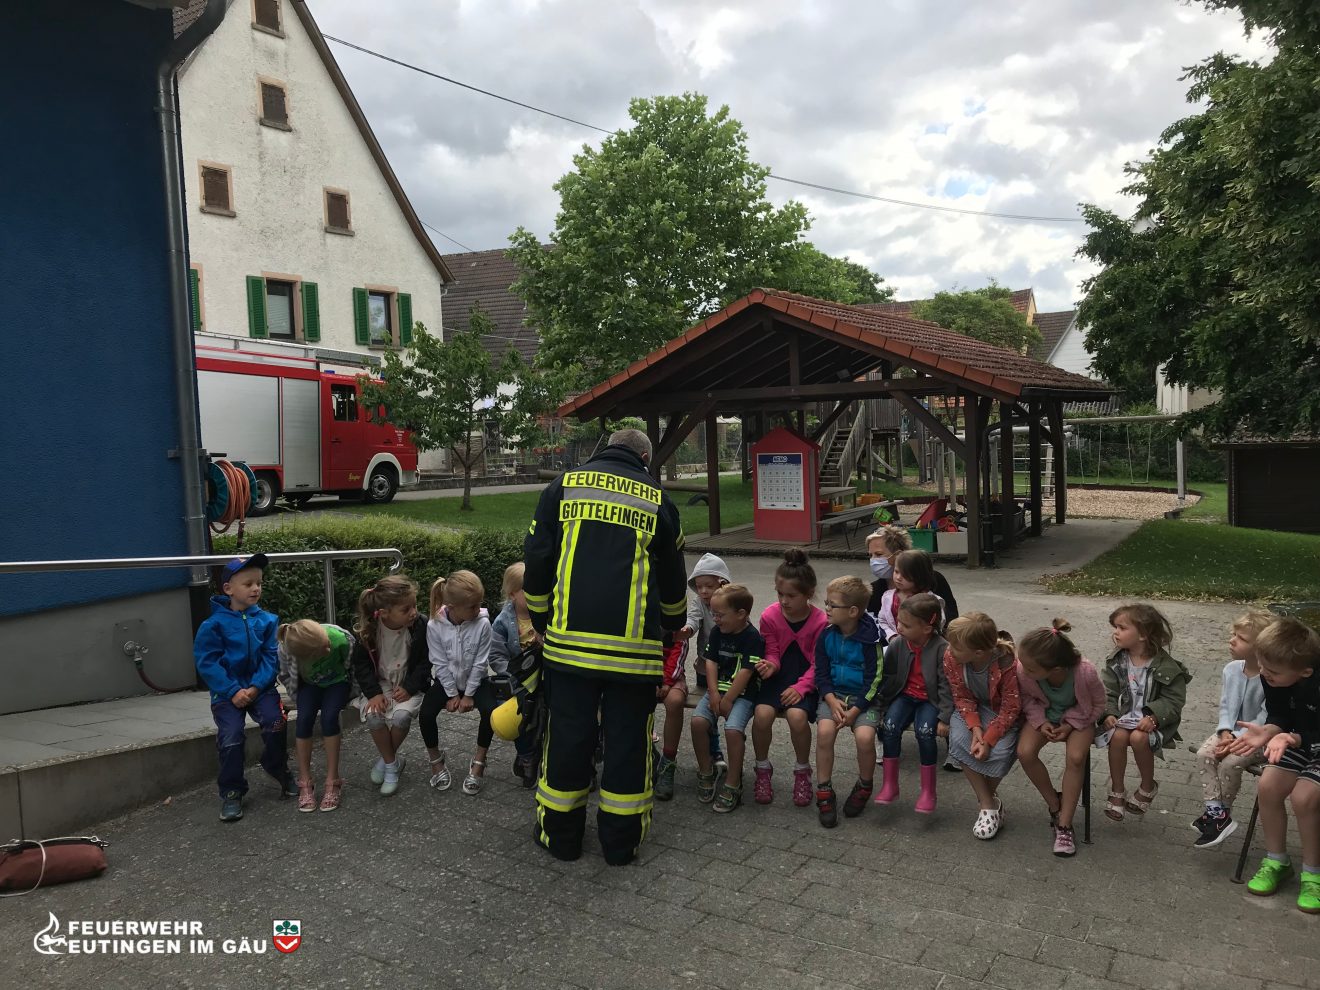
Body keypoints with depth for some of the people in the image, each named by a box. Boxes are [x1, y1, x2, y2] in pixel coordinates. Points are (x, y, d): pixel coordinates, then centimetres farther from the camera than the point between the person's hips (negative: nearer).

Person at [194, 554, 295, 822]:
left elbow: (272, 657, -3)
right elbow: (207, 662, -9)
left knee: (274, 722, -19)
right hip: (227, 692, -1)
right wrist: (233, 691, -16)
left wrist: (256, 687, -16)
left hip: (260, 687, 1)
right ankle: (231, 793, 3)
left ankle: (280, 772, 8)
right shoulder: (214, 624, -6)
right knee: (230, 735, -16)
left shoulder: (266, 620, 0)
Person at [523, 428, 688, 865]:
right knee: (628, 739, 10)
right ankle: (621, 841, 20)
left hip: (570, 639, 1)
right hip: (634, 645, -1)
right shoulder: (657, 500, 8)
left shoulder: (563, 486, 8)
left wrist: (541, 623, 20)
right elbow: (674, 582, 16)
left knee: (568, 735, 11)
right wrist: (673, 628, 34)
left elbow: (536, 563, 7)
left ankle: (561, 835, 24)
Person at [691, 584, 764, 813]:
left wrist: (727, 700, -15)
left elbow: (745, 672, -16)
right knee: (698, 721, -19)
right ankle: (706, 772, 2)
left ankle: (732, 784, -11)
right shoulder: (717, 632, 7)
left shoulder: (753, 638, -13)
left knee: (733, 729, -29)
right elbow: (711, 662, 4)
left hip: (742, 693, -5)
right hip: (717, 689, 5)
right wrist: (714, 693, -7)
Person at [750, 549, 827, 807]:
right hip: (778, 676, 2)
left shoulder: (820, 621, -10)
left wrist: (800, 687, -19)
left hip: (805, 680, -2)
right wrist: (770, 665, -20)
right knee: (762, 714, -26)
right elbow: (772, 652, 4)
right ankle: (762, 770, 2)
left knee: (797, 715, -30)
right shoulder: (770, 616, -3)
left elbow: (818, 665, -7)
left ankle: (802, 772, 0)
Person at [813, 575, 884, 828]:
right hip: (833, 694, 3)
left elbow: (873, 680, -11)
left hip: (864, 697, -3)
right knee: (824, 731, -24)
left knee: (864, 736, -27)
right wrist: (832, 700, -12)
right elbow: (821, 673, 4)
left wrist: (855, 710, -17)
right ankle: (824, 793, -8)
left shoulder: (869, 637, -14)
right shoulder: (826, 635, -1)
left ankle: (864, 787, 4)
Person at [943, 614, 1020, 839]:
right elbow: (961, 697, -11)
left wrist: (988, 739, -29)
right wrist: (975, 727, -27)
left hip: (1003, 712, -3)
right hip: (972, 709, 3)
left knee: (1001, 750, -30)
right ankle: (988, 804, -12)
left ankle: (986, 795, 3)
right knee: (959, 740, -27)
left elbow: (1010, 708, -23)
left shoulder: (1007, 665, -33)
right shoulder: (951, 658, -23)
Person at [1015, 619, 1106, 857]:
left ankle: (1064, 825, -13)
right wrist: (1041, 722, -22)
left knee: (1075, 758, -28)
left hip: (1078, 718, -2)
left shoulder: (1086, 673, -36)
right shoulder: (1023, 669, -33)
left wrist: (1070, 724, -22)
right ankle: (1055, 805, 3)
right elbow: (1026, 697, -7)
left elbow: (1098, 704, -13)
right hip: (1043, 715, 2)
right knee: (1025, 752, -23)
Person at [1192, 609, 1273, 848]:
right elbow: (1226, 706, 3)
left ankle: (1222, 812, -1)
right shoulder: (1231, 669, -3)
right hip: (1232, 732, 6)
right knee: (1204, 754, -15)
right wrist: (1225, 732, -14)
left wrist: (1236, 739, -25)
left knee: (1230, 762, -25)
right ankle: (1216, 813, -12)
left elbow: (1264, 720, -22)